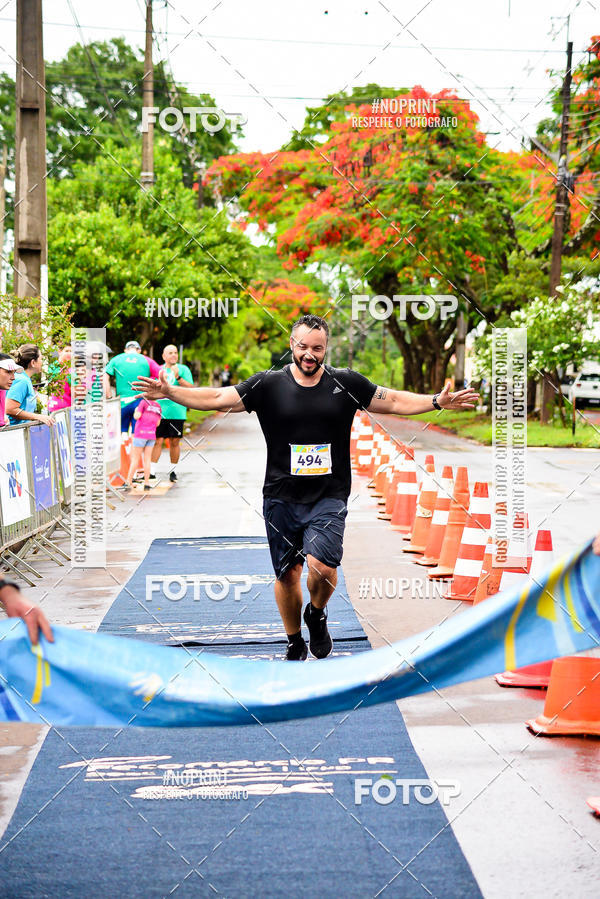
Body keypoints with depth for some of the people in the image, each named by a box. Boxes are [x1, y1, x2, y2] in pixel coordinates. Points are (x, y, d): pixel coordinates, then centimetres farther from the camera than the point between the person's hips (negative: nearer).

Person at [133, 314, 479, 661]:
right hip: (281, 498, 1)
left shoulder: (346, 383, 3)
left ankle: (317, 615, 14)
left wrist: (437, 401, -3)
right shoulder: (268, 384, 0)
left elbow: (394, 401, 9)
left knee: (323, 567, -19)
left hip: (329, 497, -1)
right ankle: (295, 644, 29)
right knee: (287, 574, 8)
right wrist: (170, 392, -10)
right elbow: (218, 398, 0)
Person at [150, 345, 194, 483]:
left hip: (176, 413, -1)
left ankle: (173, 471, 15)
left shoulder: (183, 369, 6)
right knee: (157, 441, -4)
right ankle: (152, 471, -3)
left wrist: (178, 377, -17)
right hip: (159, 411, 1)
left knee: (174, 442, 4)